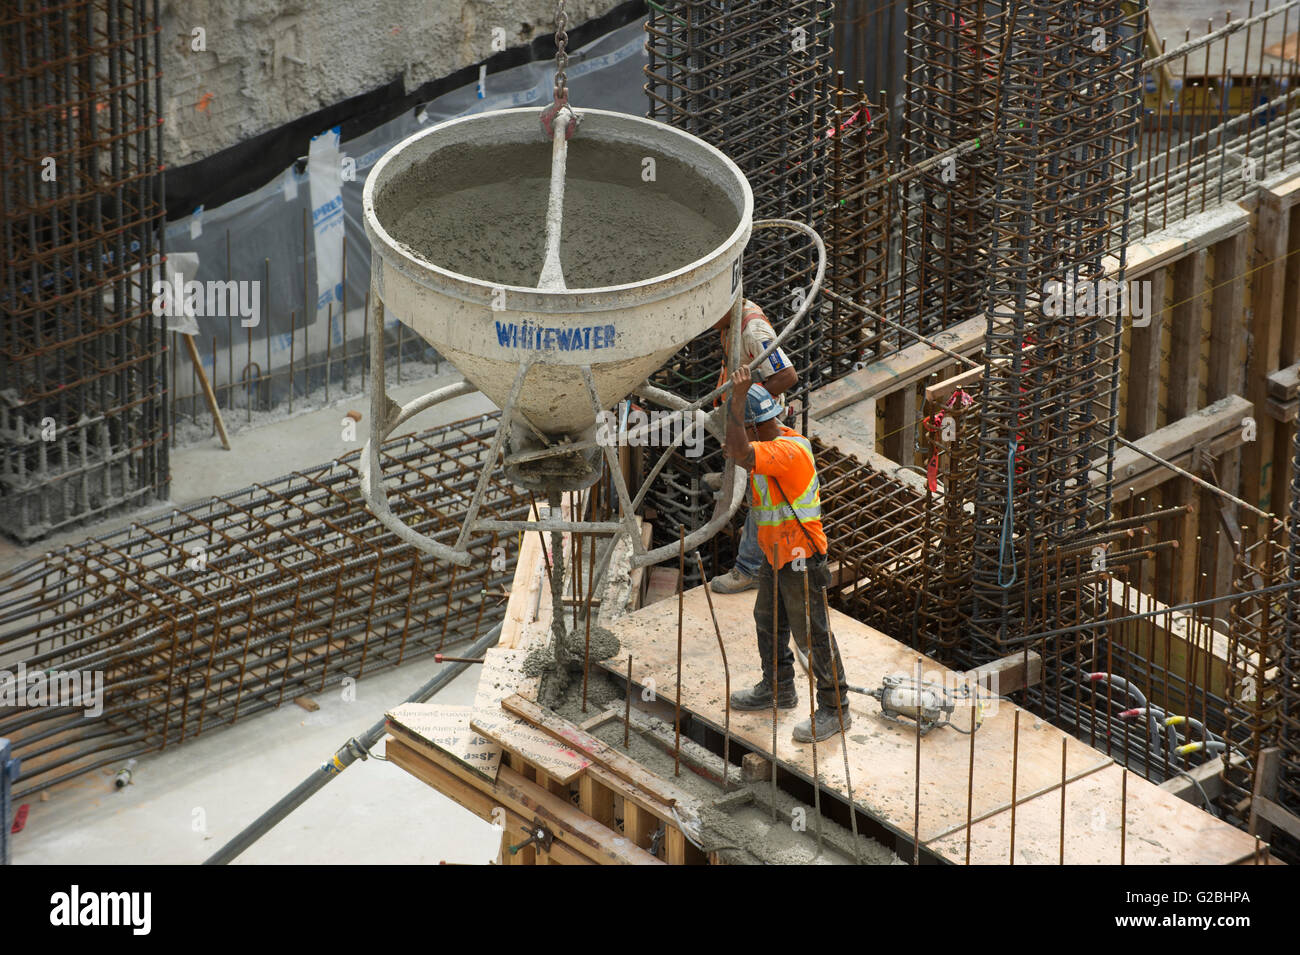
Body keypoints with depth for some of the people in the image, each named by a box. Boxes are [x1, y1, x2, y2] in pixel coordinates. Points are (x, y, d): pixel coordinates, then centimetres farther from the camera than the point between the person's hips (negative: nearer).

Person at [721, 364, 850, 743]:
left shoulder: (788, 451, -29)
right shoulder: (779, 440, 3)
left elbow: (739, 452, -43)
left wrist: (737, 398, -41)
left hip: (799, 558, -11)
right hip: (775, 553, 11)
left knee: (812, 634, -2)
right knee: (768, 622, 24)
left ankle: (834, 709, 7)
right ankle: (777, 689, 42)